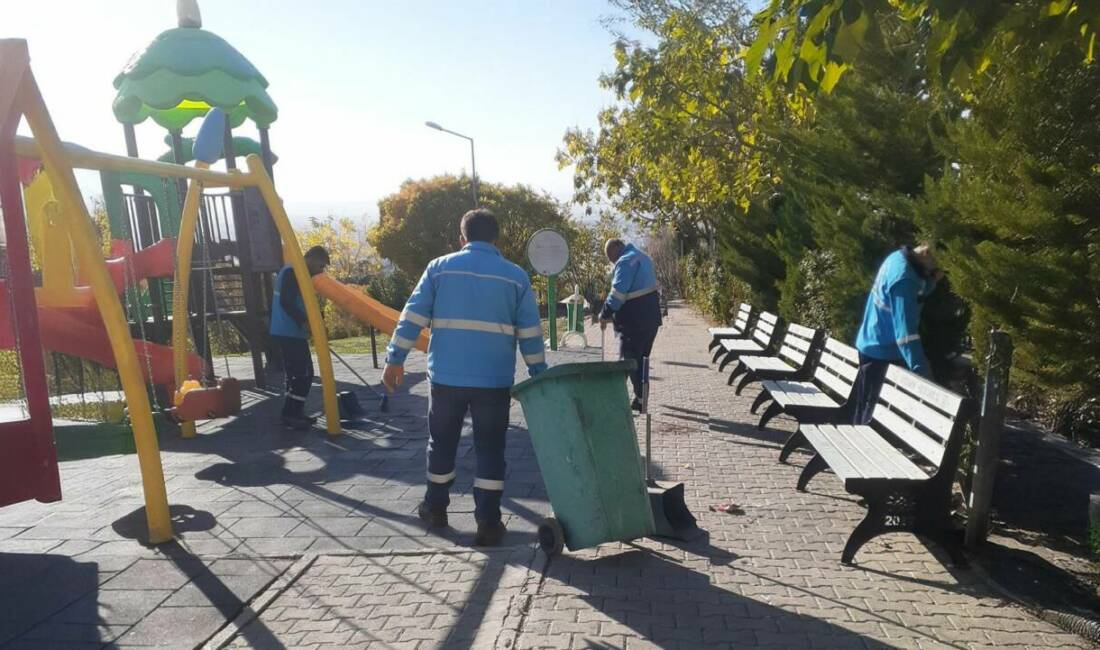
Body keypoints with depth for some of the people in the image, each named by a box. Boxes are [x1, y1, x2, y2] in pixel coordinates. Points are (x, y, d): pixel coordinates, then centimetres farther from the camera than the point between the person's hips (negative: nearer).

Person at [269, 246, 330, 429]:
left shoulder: (294, 273, 19)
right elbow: (286, 302, -22)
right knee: (304, 373, -9)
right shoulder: (292, 272, -13)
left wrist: (306, 323, 19)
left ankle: (294, 413, 18)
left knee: (296, 373, 13)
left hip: (289, 332, 10)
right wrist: (305, 322, -21)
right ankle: (291, 414, -5)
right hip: (290, 333, -10)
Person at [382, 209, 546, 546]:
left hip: (446, 376, 1)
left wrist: (395, 359, 5)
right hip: (494, 380, -1)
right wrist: (539, 376, 9)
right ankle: (488, 522, 7)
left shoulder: (439, 267, 4)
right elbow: (530, 333, 3)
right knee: (490, 450, 8)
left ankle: (435, 508, 33)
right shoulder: (516, 275, 4)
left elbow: (412, 317, 0)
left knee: (441, 443, 18)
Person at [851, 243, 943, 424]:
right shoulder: (903, 277, -26)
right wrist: (921, 370, -32)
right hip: (882, 352, -9)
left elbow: (915, 297, 15)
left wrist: (932, 280, -5)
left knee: (865, 409, 19)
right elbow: (905, 329, -30)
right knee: (872, 413, 0)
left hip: (874, 345, 9)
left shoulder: (898, 258, 2)